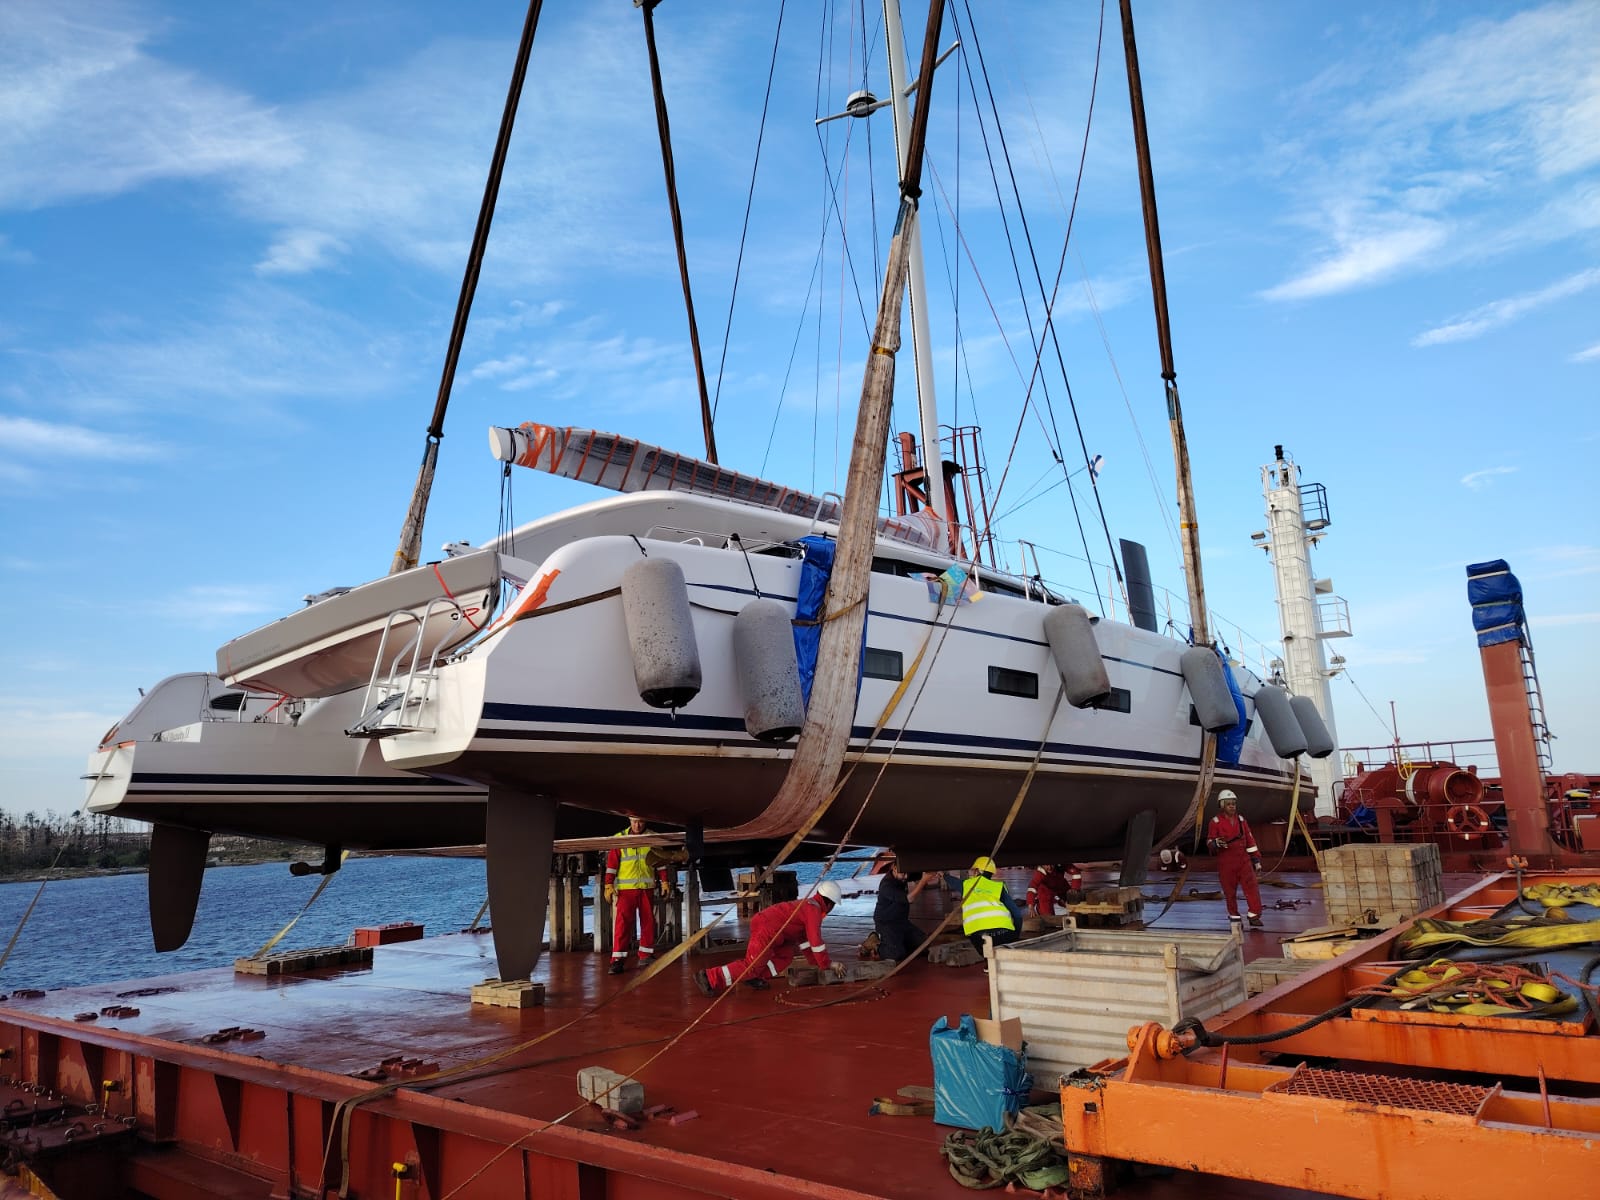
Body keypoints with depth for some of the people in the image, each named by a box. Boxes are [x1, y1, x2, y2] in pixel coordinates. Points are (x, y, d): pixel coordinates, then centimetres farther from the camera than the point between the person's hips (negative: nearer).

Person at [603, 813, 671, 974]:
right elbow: (611, 864, -1)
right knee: (623, 922, -9)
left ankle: (646, 956, 19)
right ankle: (618, 960, -8)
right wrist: (609, 885, -7)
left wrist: (665, 882, 5)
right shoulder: (619, 838, 0)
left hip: (647, 888, 3)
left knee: (648, 922, 7)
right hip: (626, 888, -3)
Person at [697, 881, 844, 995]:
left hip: (761, 921, 10)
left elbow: (803, 938, 31)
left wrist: (815, 961, 30)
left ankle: (754, 977, 8)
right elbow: (816, 941, -10)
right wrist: (827, 964, 1)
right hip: (766, 931, -10)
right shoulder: (814, 910, -7)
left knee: (786, 955, 15)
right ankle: (710, 978, -10)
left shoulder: (806, 904, 24)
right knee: (752, 965, -6)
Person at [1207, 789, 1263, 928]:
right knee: (1229, 890, 4)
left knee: (1251, 886, -9)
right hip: (1225, 862, -3)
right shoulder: (1216, 821, -2)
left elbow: (1250, 840, 13)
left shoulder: (1241, 820, 11)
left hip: (1243, 859, 3)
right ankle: (1234, 917, 17)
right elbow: (1209, 841, -1)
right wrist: (1216, 843, -25)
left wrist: (1256, 860, 11)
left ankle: (1253, 915, -4)